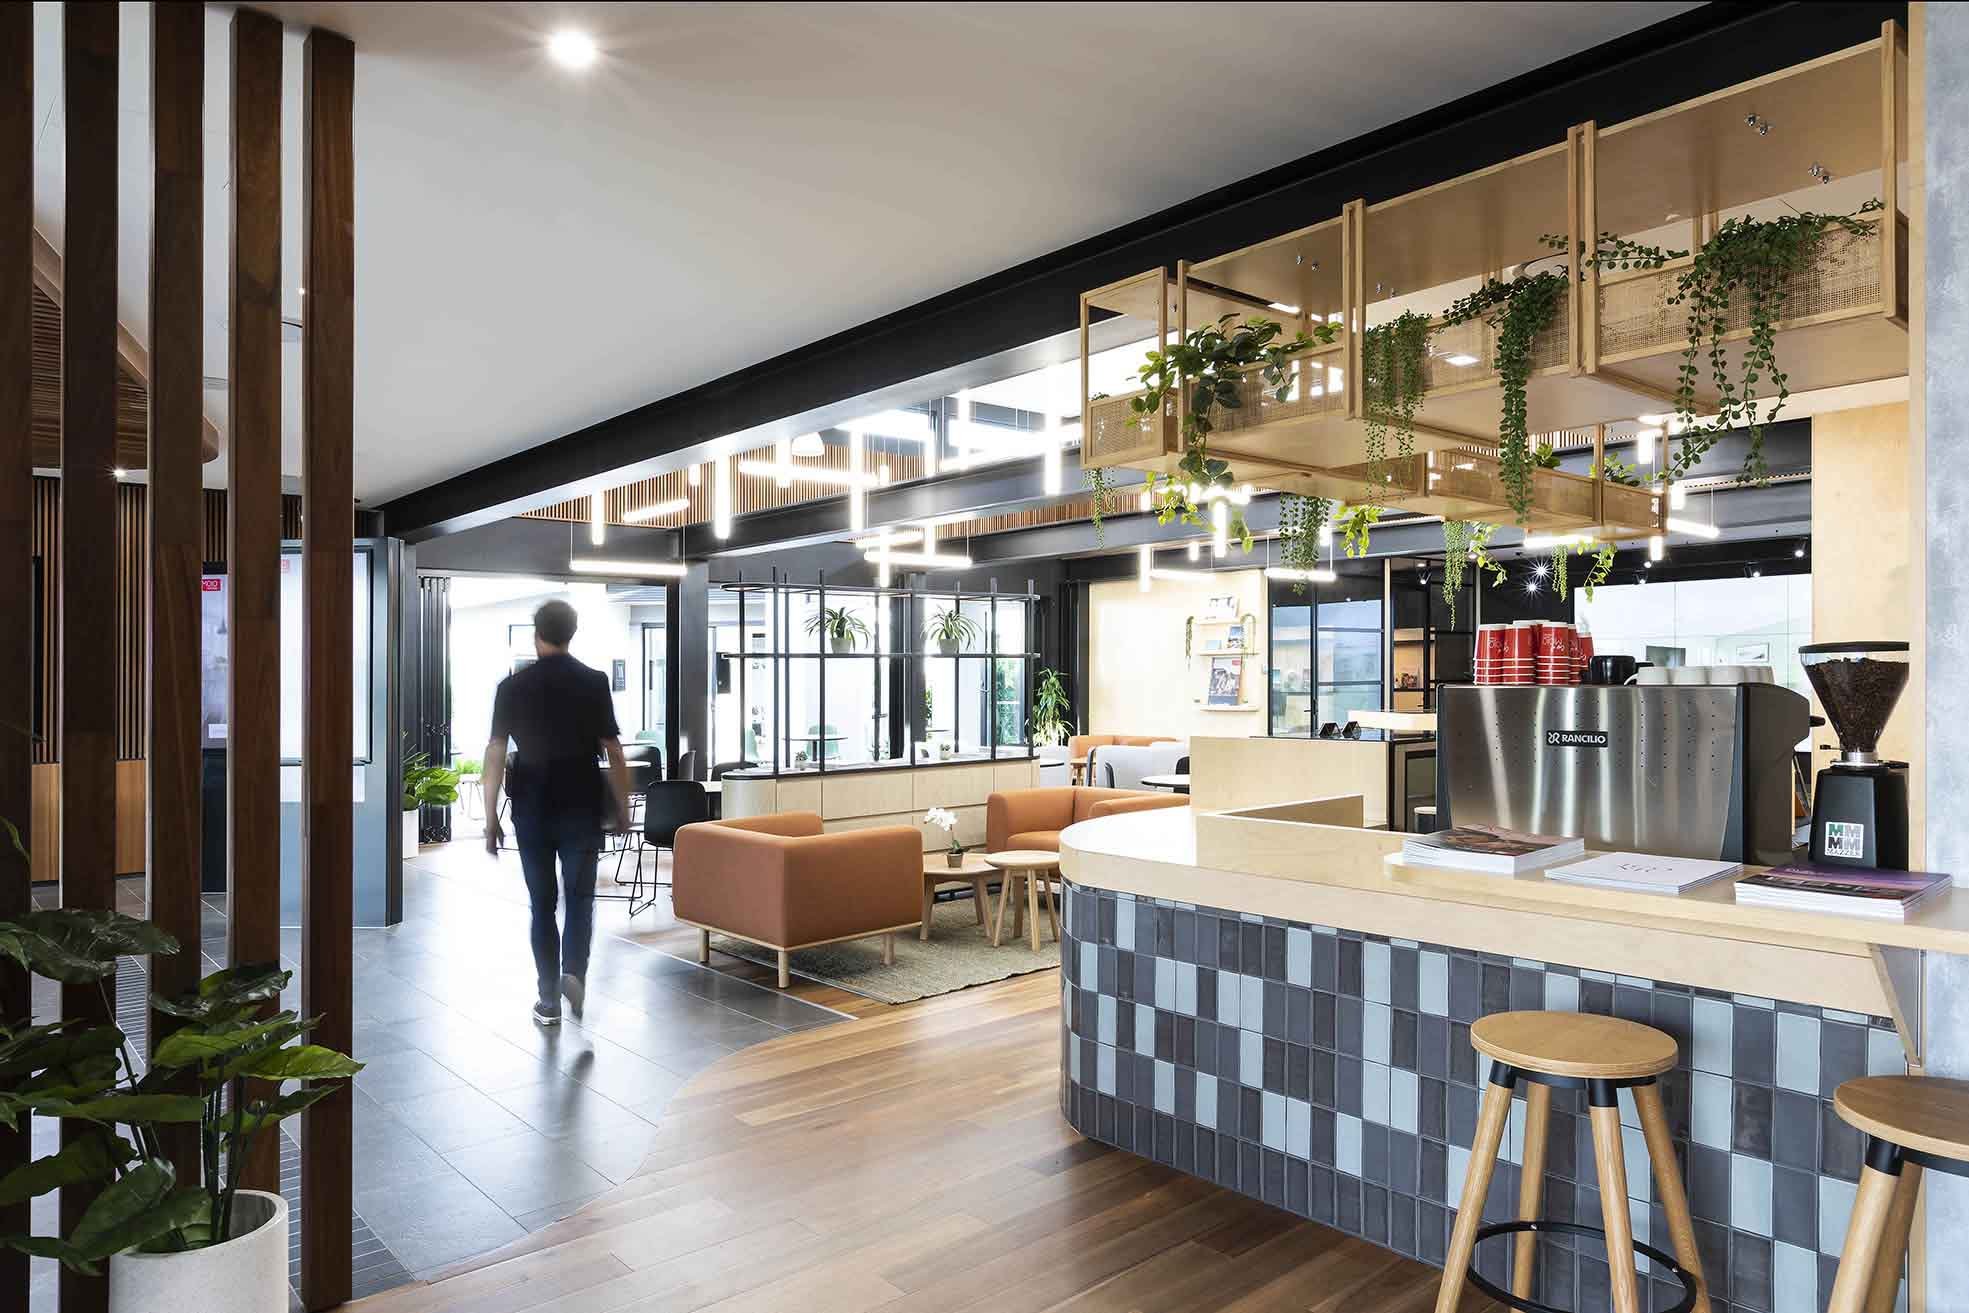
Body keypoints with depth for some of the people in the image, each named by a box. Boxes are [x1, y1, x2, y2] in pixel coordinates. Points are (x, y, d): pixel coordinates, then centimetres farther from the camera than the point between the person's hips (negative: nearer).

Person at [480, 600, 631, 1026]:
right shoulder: (594, 683, -4)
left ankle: (550, 1000, 15)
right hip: (582, 807, -1)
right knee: (580, 897, 9)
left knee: (542, 903, 11)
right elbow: (613, 752, -3)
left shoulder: (512, 686, -1)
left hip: (532, 808, 1)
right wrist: (622, 807, 6)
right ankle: (574, 973, -13)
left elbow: (495, 755, -3)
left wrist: (491, 818, 3)